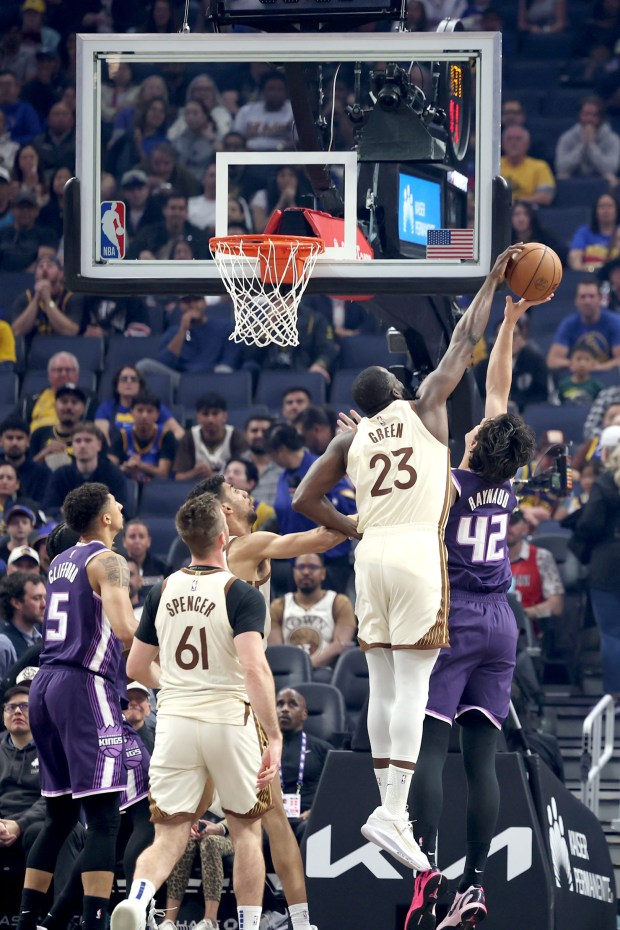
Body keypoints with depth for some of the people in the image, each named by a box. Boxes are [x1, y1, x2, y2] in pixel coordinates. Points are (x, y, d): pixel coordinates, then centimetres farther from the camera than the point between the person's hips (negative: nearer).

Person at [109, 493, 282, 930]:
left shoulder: (163, 592, 6)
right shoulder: (242, 594, -9)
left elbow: (137, 667, 14)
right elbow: (255, 668, -21)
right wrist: (274, 738, -20)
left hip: (175, 720, 3)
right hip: (229, 719, -3)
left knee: (170, 838, 3)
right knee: (247, 831, 16)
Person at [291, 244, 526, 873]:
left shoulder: (350, 441, 13)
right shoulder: (424, 409, 5)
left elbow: (305, 500, 10)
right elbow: (466, 338, 10)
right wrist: (493, 280, 19)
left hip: (372, 557, 4)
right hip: (418, 554, -4)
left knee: (383, 686, 9)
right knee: (413, 686, -8)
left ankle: (390, 808, 9)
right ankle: (392, 813, -18)